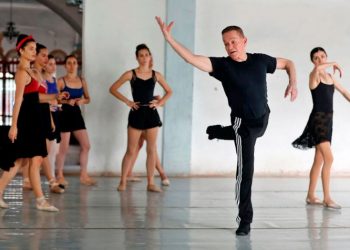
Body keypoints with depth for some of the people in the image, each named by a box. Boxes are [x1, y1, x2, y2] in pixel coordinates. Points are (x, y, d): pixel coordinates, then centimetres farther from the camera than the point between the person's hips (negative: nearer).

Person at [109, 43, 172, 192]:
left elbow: (169, 91, 17)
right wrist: (127, 102, -5)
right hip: (136, 114, -2)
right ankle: (123, 182, 7)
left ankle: (150, 183, 9)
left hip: (151, 113, 3)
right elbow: (113, 89, 1)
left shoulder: (156, 75, 5)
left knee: (151, 150, 3)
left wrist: (159, 103, 2)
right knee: (131, 150, 0)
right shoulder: (131, 74, -2)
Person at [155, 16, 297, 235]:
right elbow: (192, 59, -27)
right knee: (245, 170, -8)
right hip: (243, 123, -5)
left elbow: (288, 63, 10)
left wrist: (293, 82, -8)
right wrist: (169, 37, -37)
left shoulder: (260, 60, -6)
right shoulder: (223, 65, -16)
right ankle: (245, 220, 0)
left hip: (263, 119, 5)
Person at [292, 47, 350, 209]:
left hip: (328, 119, 8)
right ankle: (327, 198, -13)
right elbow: (318, 68, -32)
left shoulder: (330, 77, 15)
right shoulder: (314, 75, -8)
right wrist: (333, 64, -16)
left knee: (319, 161, 10)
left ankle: (311, 196, 17)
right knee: (329, 158, -16)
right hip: (318, 119, -8)